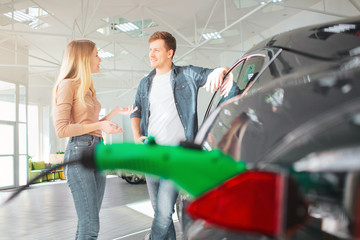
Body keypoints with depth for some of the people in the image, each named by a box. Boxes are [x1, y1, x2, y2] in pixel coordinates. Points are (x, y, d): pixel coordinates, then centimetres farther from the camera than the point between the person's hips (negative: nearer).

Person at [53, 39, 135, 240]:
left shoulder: (87, 88, 22)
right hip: (79, 152, -8)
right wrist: (99, 125, -15)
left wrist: (116, 112, 19)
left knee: (88, 223, 8)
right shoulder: (67, 85, -3)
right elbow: (61, 129, -10)